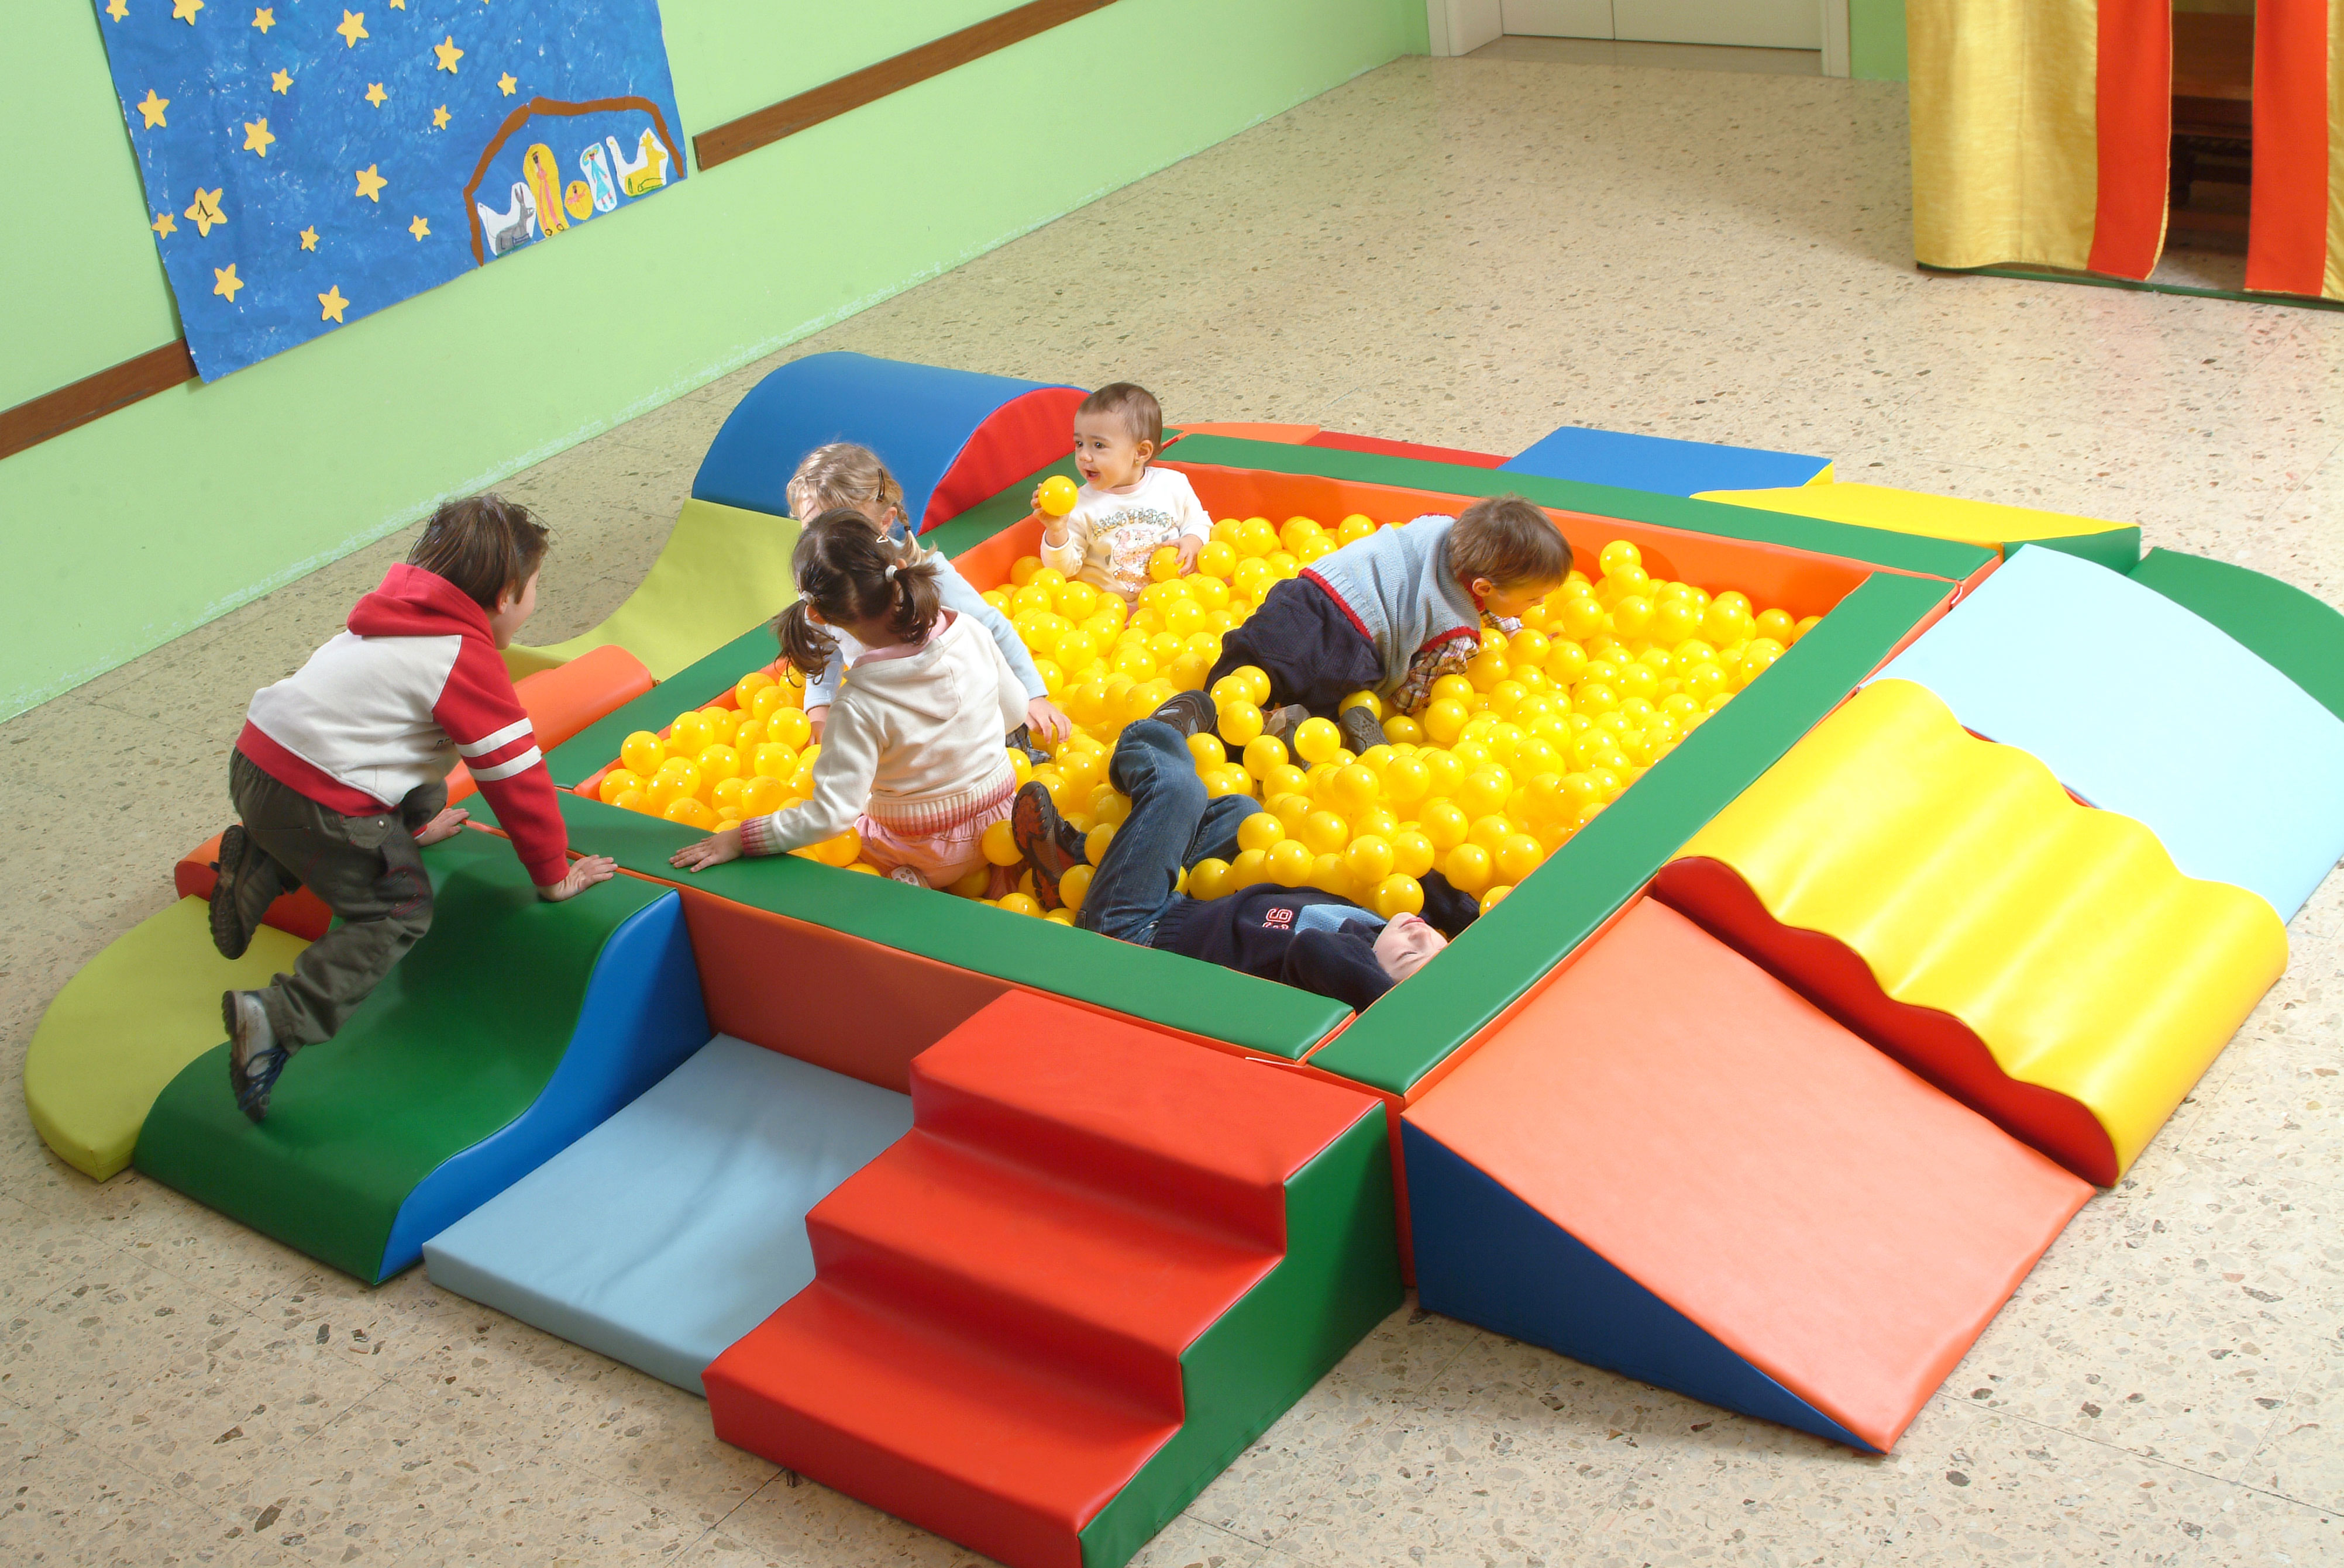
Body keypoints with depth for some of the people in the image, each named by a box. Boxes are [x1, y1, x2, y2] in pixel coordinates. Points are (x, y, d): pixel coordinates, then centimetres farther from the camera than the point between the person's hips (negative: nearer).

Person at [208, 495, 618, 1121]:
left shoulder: (401, 614, 19)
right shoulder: (468, 657, -10)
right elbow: (515, 774, -10)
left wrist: (415, 825, 43)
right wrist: (553, 874, 1)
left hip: (258, 757, 9)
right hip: (316, 801, -9)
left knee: (424, 798, 25)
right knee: (397, 912, 4)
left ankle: (260, 866, 15)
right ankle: (277, 1021, -10)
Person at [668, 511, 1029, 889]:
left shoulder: (860, 705, -31)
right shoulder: (971, 632, -18)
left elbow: (832, 814, -29)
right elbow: (1014, 709, 0)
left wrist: (740, 839, -21)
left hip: (927, 855, -5)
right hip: (999, 816, 5)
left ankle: (907, 881, 2)